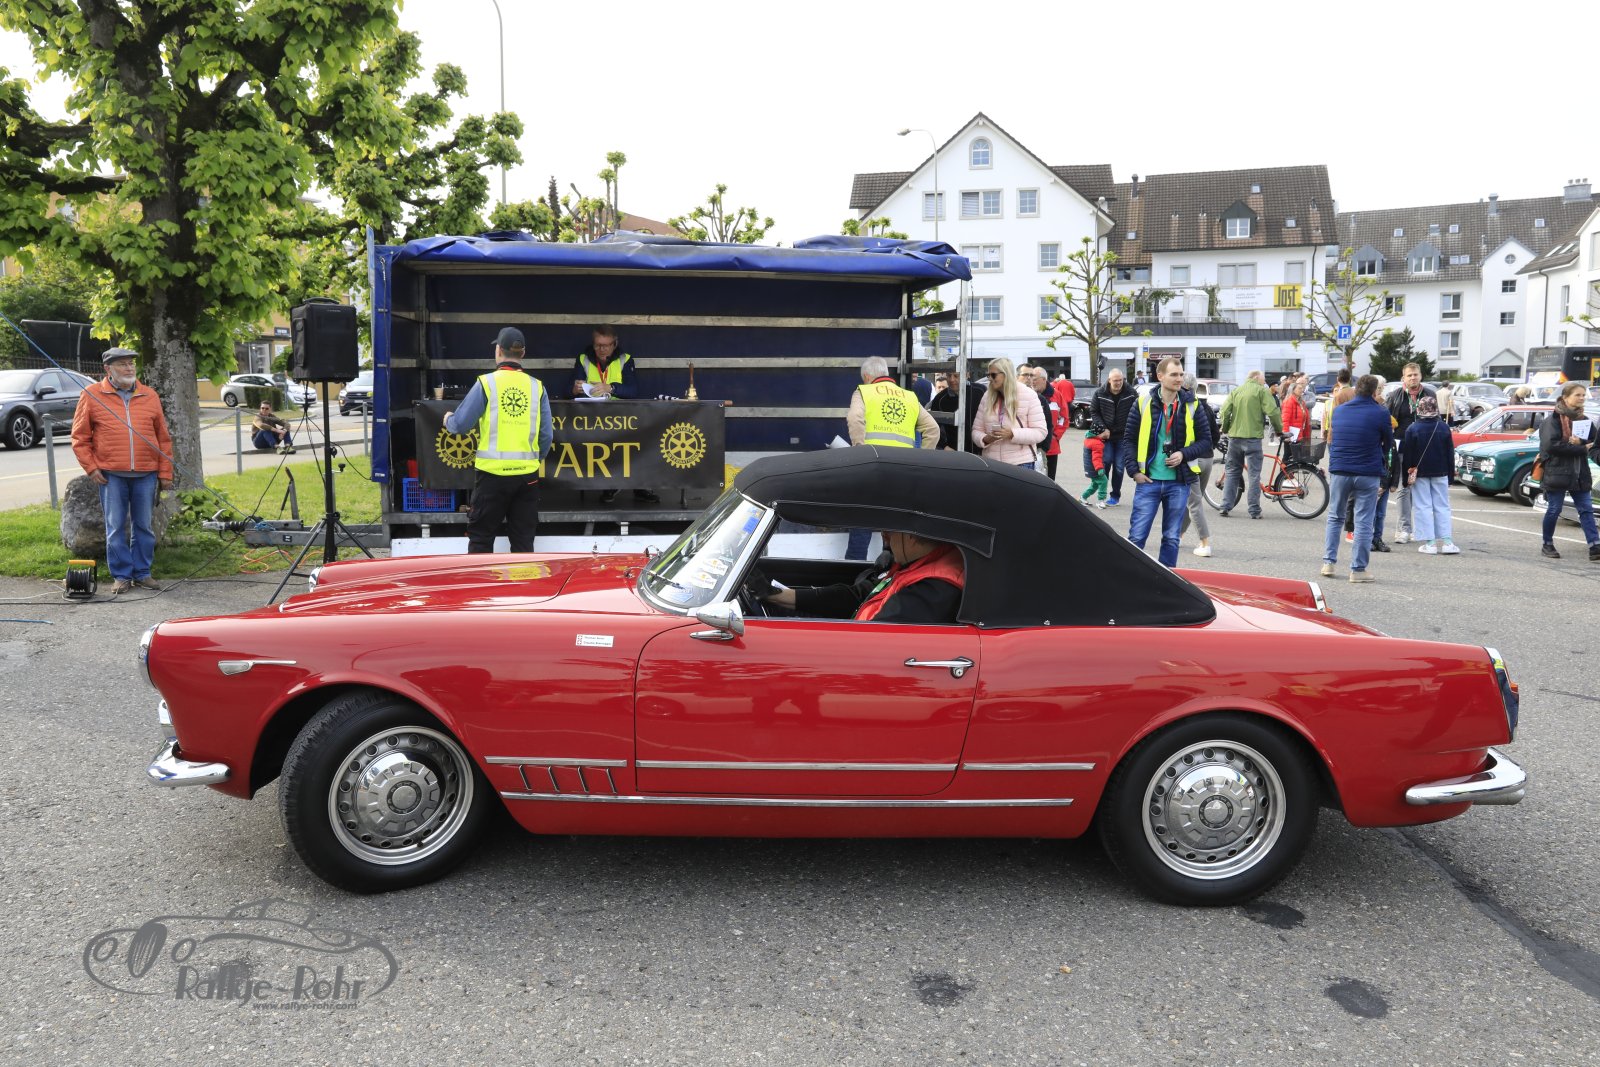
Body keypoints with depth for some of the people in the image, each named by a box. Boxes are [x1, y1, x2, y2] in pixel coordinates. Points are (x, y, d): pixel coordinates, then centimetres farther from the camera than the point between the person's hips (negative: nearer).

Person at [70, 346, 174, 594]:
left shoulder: (149, 395, 10)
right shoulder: (92, 395, 4)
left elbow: (163, 438, 11)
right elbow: (80, 437, 6)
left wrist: (165, 473, 7)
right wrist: (91, 467, -3)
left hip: (146, 474, 2)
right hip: (111, 475, -2)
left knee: (144, 526, 7)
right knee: (116, 527, 1)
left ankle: (142, 573, 16)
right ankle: (121, 576, 10)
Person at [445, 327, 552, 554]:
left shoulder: (486, 383, -5)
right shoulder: (536, 387, 3)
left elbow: (461, 424, -2)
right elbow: (547, 435, 4)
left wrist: (448, 420, 21)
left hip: (493, 472, -3)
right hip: (527, 474, 3)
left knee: (480, 537, 7)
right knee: (523, 539, 10)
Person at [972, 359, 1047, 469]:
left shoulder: (1028, 395, -2)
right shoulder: (987, 397, 10)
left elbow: (1040, 432, -7)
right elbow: (976, 430, 11)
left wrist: (1012, 434, -20)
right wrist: (985, 439, -13)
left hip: (1021, 463, -3)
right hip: (991, 463, 3)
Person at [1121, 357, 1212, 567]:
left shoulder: (1192, 406, 2)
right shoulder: (1144, 403, -1)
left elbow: (1206, 441, 6)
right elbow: (1129, 439, 4)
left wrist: (1184, 454, -10)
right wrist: (1134, 471, -5)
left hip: (1179, 482, 1)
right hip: (1148, 481, -1)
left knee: (1171, 538, 9)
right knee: (1136, 536, -1)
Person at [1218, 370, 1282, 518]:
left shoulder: (1235, 391, 12)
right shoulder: (1262, 391, -1)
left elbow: (1225, 411, 2)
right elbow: (1272, 412, -10)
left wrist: (1225, 430, 14)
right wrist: (1279, 430, 2)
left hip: (1234, 436, 4)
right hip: (1252, 436, -4)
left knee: (1231, 472, 12)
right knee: (1254, 474, 1)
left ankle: (1225, 507, 8)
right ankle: (1254, 510, 1)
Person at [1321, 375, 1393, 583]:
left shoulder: (1340, 410, 5)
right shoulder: (1380, 412, -8)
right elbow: (1388, 442, 4)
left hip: (1339, 471, 4)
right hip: (1368, 473, -3)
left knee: (1335, 517, 17)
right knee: (1364, 522, 2)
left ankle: (1328, 562, 12)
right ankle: (1358, 569, 3)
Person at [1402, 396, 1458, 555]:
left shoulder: (1412, 429, -10)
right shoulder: (1444, 427, -1)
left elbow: (1407, 455, -8)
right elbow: (1450, 453, 5)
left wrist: (1407, 476, 0)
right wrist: (1450, 475, 12)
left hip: (1420, 473, -2)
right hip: (1440, 473, 3)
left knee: (1423, 507, 1)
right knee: (1442, 506, 8)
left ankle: (1428, 542, -4)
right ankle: (1445, 541, 3)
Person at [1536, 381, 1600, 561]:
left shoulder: (1585, 420, 11)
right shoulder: (1553, 419, -7)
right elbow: (1552, 445, -18)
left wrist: (1580, 442, -16)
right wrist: (1581, 449, -16)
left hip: (1579, 474, 5)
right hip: (1557, 471, -5)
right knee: (1554, 510, 2)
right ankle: (1547, 545, 17)